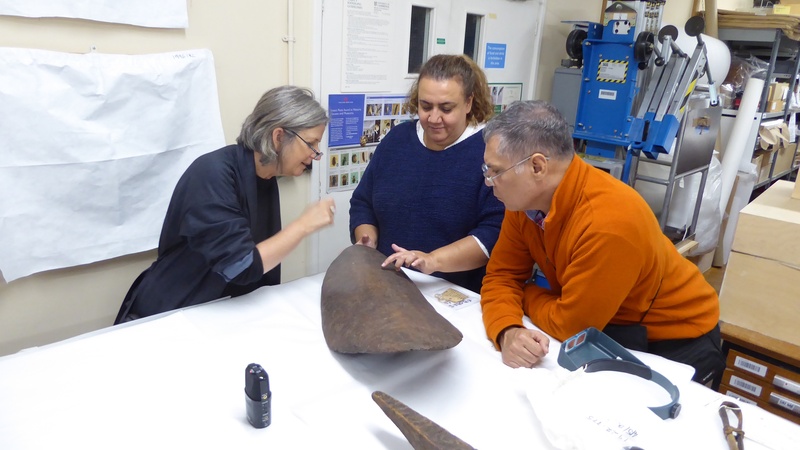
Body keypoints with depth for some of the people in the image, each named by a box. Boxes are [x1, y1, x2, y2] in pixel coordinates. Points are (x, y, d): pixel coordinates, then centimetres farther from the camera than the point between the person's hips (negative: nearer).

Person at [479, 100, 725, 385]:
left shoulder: (608, 223, -36)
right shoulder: (524, 199, -13)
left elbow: (569, 326, -27)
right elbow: (501, 275, -8)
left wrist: (525, 296, -9)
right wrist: (508, 332, -27)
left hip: (678, 342, -5)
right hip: (610, 328, 6)